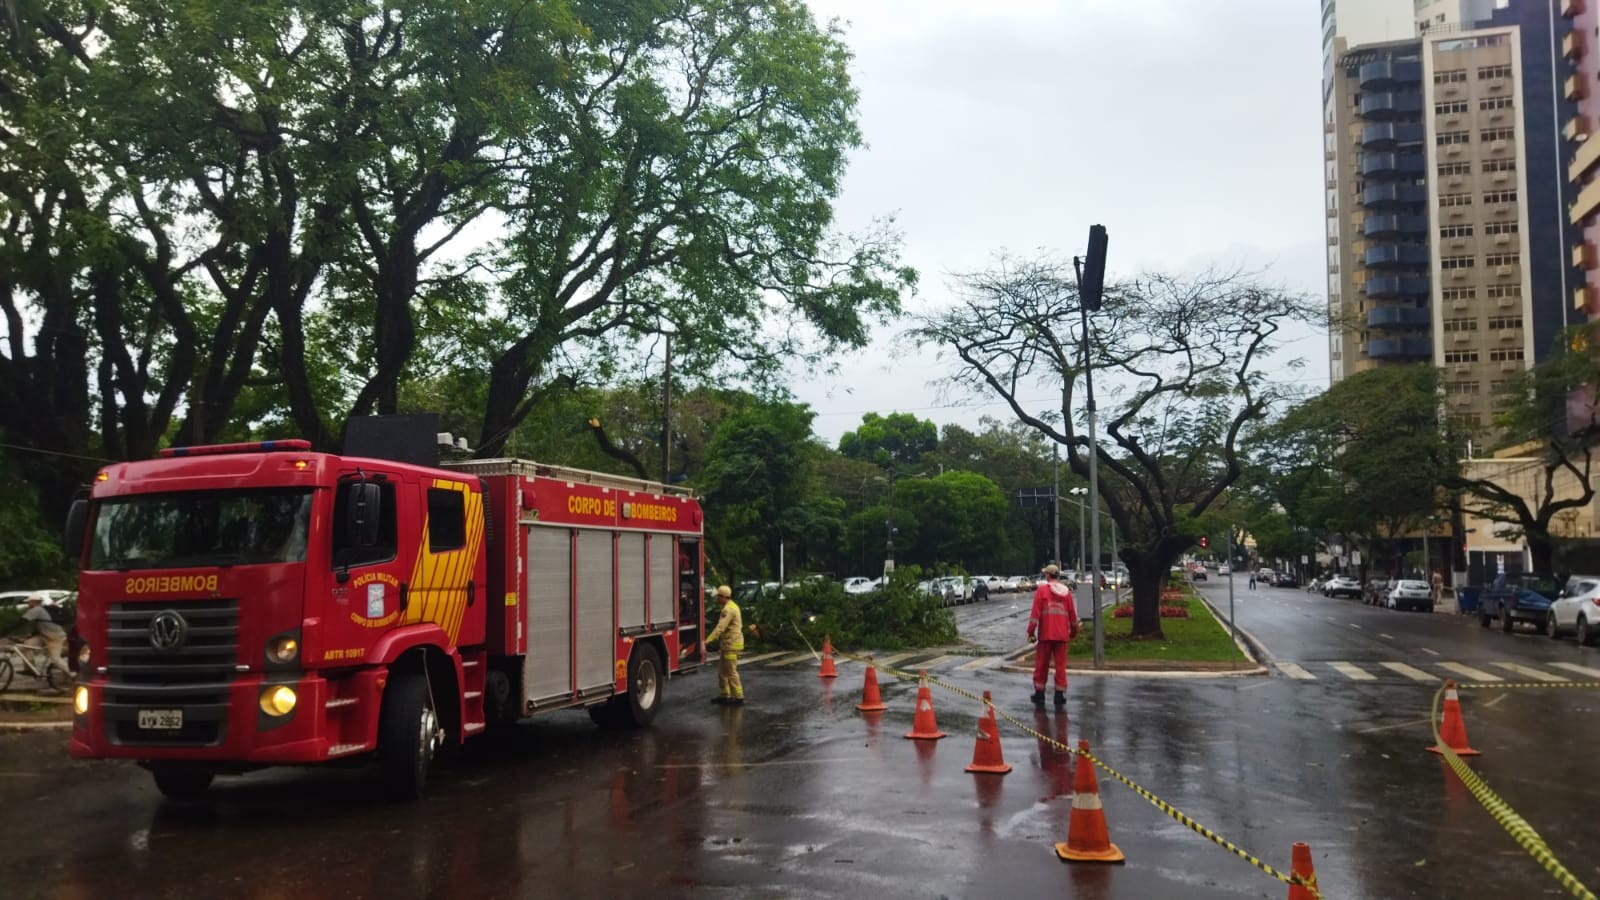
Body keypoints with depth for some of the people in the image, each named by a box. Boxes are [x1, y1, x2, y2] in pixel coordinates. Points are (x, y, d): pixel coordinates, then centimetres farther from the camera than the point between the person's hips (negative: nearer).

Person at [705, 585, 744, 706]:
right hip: (729, 644, 10)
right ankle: (725, 695, 21)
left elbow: (720, 628, -27)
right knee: (722, 671, 15)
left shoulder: (728, 609, -18)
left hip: (732, 644, -10)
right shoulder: (732, 606, 15)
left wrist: (708, 640, -30)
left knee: (731, 672, -6)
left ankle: (738, 698, -1)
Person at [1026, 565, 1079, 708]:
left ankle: (1039, 694, 13)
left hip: (1045, 634, -2)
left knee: (1041, 665, 8)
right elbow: (1072, 614, 10)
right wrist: (1074, 631, 23)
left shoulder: (1041, 590, -4)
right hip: (1062, 634, 2)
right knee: (1061, 665, 6)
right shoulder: (1066, 591, 6)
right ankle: (1060, 695, 6)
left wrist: (1031, 632, -4)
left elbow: (1035, 613, -8)